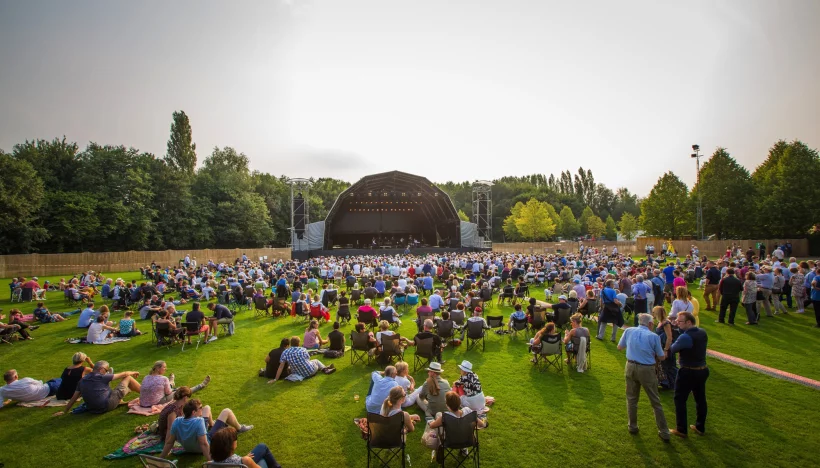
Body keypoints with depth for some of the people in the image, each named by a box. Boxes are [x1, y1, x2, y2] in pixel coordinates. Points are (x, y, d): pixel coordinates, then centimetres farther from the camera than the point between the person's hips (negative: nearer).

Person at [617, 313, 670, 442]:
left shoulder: (629, 331, -3)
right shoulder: (654, 336, -11)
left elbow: (619, 347, 9)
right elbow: (662, 357, -2)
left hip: (631, 367, 3)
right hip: (647, 370, -3)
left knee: (631, 399, 18)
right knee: (655, 402, 11)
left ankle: (632, 427, 27)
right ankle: (664, 432, 19)